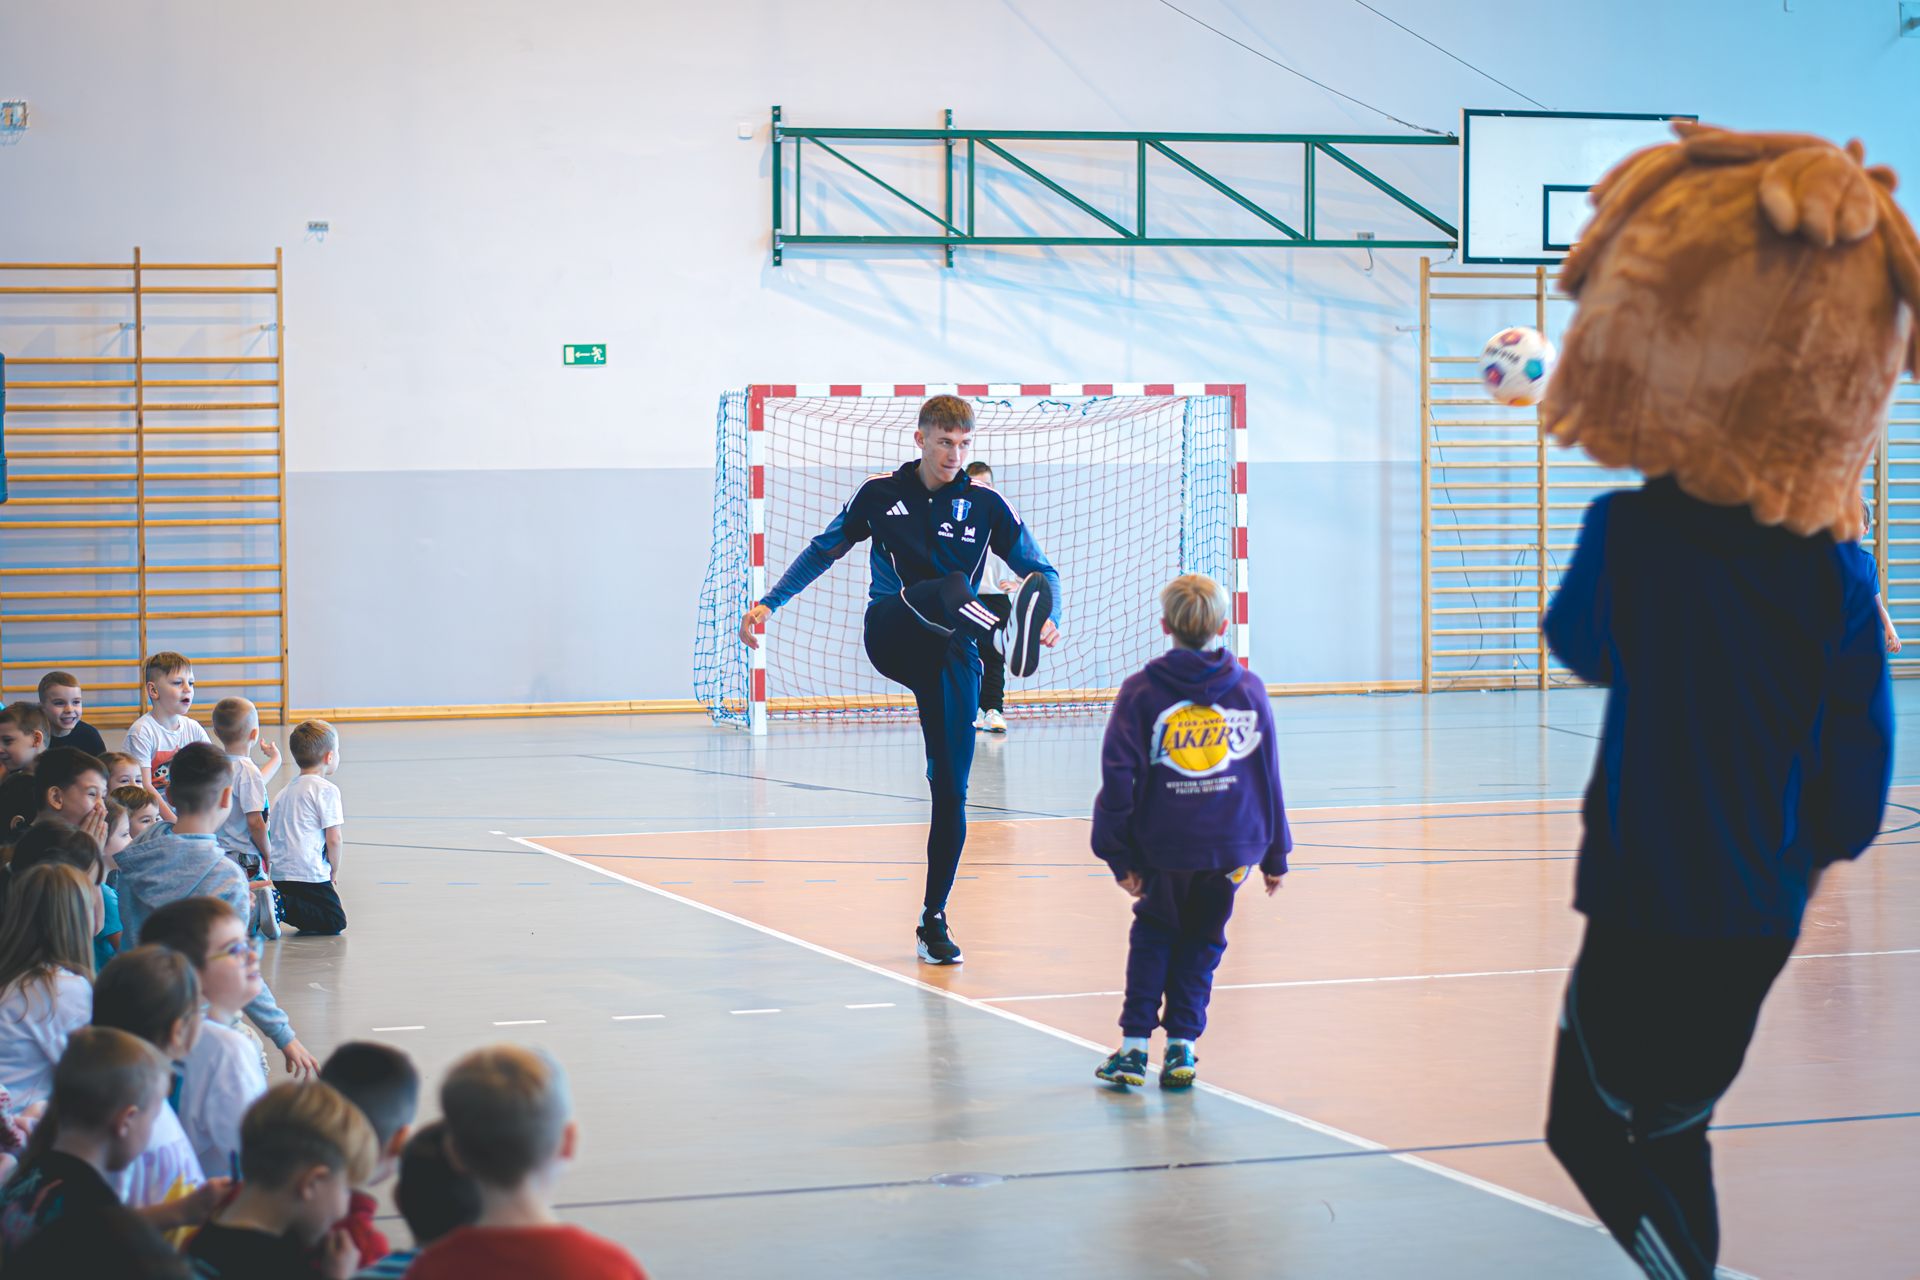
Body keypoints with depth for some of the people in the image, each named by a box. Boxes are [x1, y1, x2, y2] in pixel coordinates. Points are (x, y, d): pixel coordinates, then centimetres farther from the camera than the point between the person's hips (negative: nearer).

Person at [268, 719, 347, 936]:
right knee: (335, 921, -5)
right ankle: (283, 906, -24)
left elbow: (269, 833, 19)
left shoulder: (286, 790, 19)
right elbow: (333, 839, -10)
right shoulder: (327, 790, -6)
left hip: (280, 872, 8)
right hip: (308, 873, -8)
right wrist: (334, 873, 4)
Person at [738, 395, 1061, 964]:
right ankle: (1005, 633, -70)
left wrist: (1046, 615, -13)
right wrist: (769, 602, 13)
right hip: (890, 635, -1)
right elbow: (823, 551, 20)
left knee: (950, 788, -4)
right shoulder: (880, 494, 8)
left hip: (950, 652, 1)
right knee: (949, 586, -35)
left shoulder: (985, 504, 7)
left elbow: (1041, 571, 8)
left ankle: (934, 920, 8)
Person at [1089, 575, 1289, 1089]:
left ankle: (1135, 1044, 10)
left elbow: (1119, 775, -8)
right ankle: (1181, 1045, 9)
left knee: (1154, 932, 18)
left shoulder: (1141, 690, -3)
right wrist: (1274, 853, 16)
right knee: (1203, 939, 16)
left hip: (1164, 843, -1)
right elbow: (1269, 775, 8)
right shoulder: (1249, 690, 4)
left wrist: (1119, 853, -3)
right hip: (1233, 845, 1)